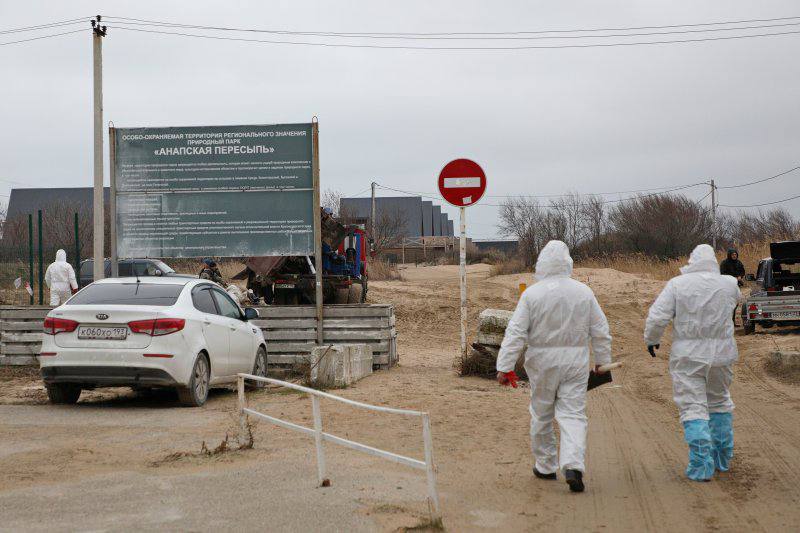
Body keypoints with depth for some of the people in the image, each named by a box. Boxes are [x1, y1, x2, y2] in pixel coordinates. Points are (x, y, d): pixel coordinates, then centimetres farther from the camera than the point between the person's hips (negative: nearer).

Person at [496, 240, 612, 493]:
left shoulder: (531, 294, -8)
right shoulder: (584, 292, -1)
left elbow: (515, 333, -11)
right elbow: (601, 331, 5)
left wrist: (504, 366, -8)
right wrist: (602, 361, 18)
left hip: (542, 362, -1)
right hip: (576, 362, 1)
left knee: (541, 415, 15)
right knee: (573, 415, 1)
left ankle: (546, 466, 26)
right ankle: (573, 466, -17)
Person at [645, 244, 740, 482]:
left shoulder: (678, 284, -7)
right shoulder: (729, 284, 0)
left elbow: (657, 317, -12)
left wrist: (651, 339, 7)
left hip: (688, 354, -3)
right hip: (722, 353, 3)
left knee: (693, 407, -1)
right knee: (719, 402, 22)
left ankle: (701, 466, -13)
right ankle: (722, 458, 29)